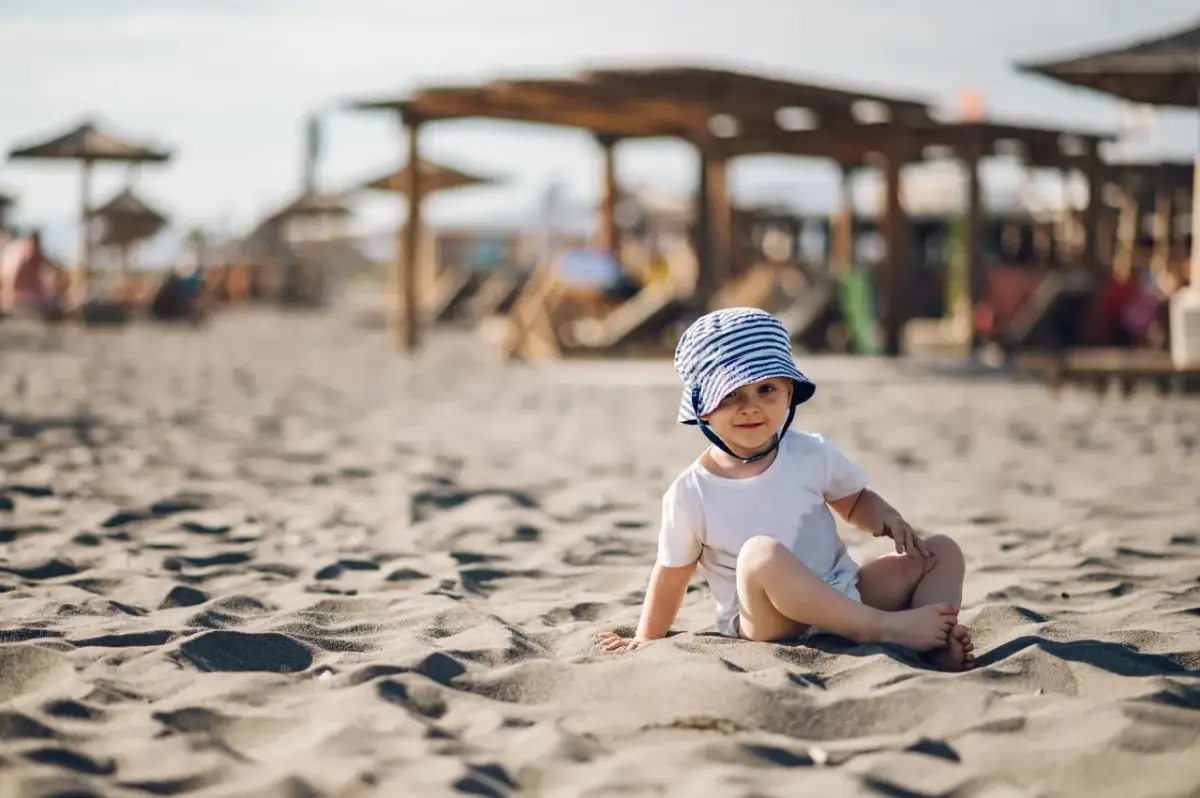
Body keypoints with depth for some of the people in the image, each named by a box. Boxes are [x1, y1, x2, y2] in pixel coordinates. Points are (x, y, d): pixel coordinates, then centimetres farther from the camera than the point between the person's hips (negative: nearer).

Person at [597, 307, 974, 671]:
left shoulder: (814, 455, -1)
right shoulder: (690, 495, -10)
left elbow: (855, 501, 17)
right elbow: (672, 575, 4)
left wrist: (885, 517, -4)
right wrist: (647, 639, 11)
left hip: (847, 599, 5)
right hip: (767, 626, -5)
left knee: (941, 551, -4)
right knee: (761, 554, -36)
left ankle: (940, 645, -29)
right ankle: (888, 629, -37)